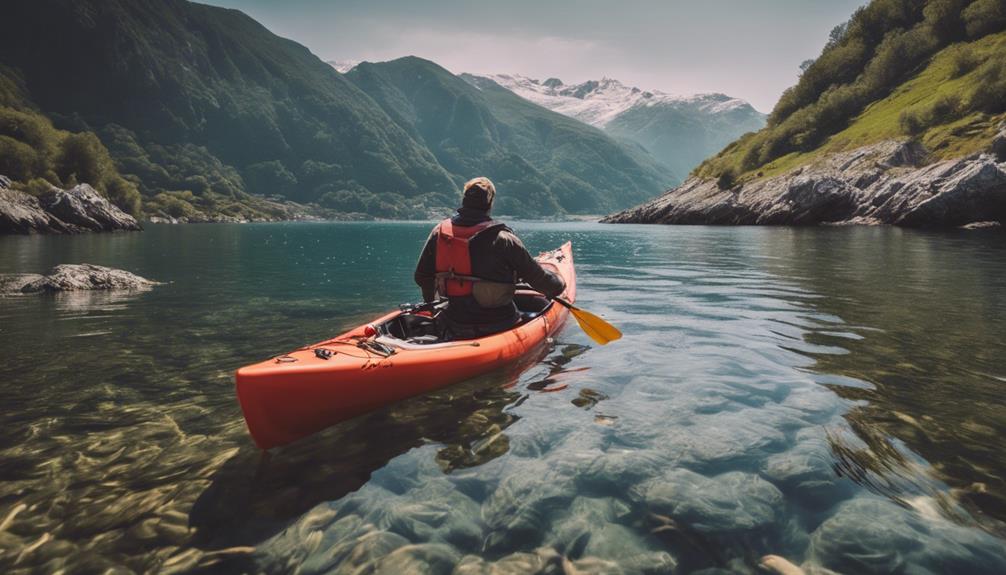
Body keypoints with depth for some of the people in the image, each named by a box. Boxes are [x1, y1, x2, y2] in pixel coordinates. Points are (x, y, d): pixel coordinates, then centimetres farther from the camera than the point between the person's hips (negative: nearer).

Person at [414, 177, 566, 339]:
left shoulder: (440, 231, -2)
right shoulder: (503, 239, -14)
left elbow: (422, 276, 8)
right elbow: (537, 276, -5)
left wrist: (430, 302, 28)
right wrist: (558, 284, 17)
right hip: (498, 327, -5)